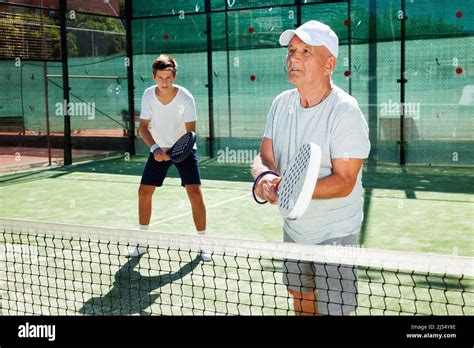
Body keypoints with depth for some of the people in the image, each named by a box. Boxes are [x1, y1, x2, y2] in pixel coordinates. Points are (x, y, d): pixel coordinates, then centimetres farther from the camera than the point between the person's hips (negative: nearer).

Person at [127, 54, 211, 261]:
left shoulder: (185, 98, -21)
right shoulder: (148, 95, -13)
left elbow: (190, 132, -19)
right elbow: (143, 126, -8)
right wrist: (155, 149, -24)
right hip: (158, 149, 3)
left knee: (195, 193, -16)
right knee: (144, 191, 1)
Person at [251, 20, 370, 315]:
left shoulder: (345, 112, -22)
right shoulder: (281, 103, -1)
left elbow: (343, 182, -24)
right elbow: (265, 156, 0)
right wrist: (264, 176, -24)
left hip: (335, 235, -6)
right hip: (293, 228, 6)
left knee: (332, 310, 1)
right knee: (300, 298, 21)